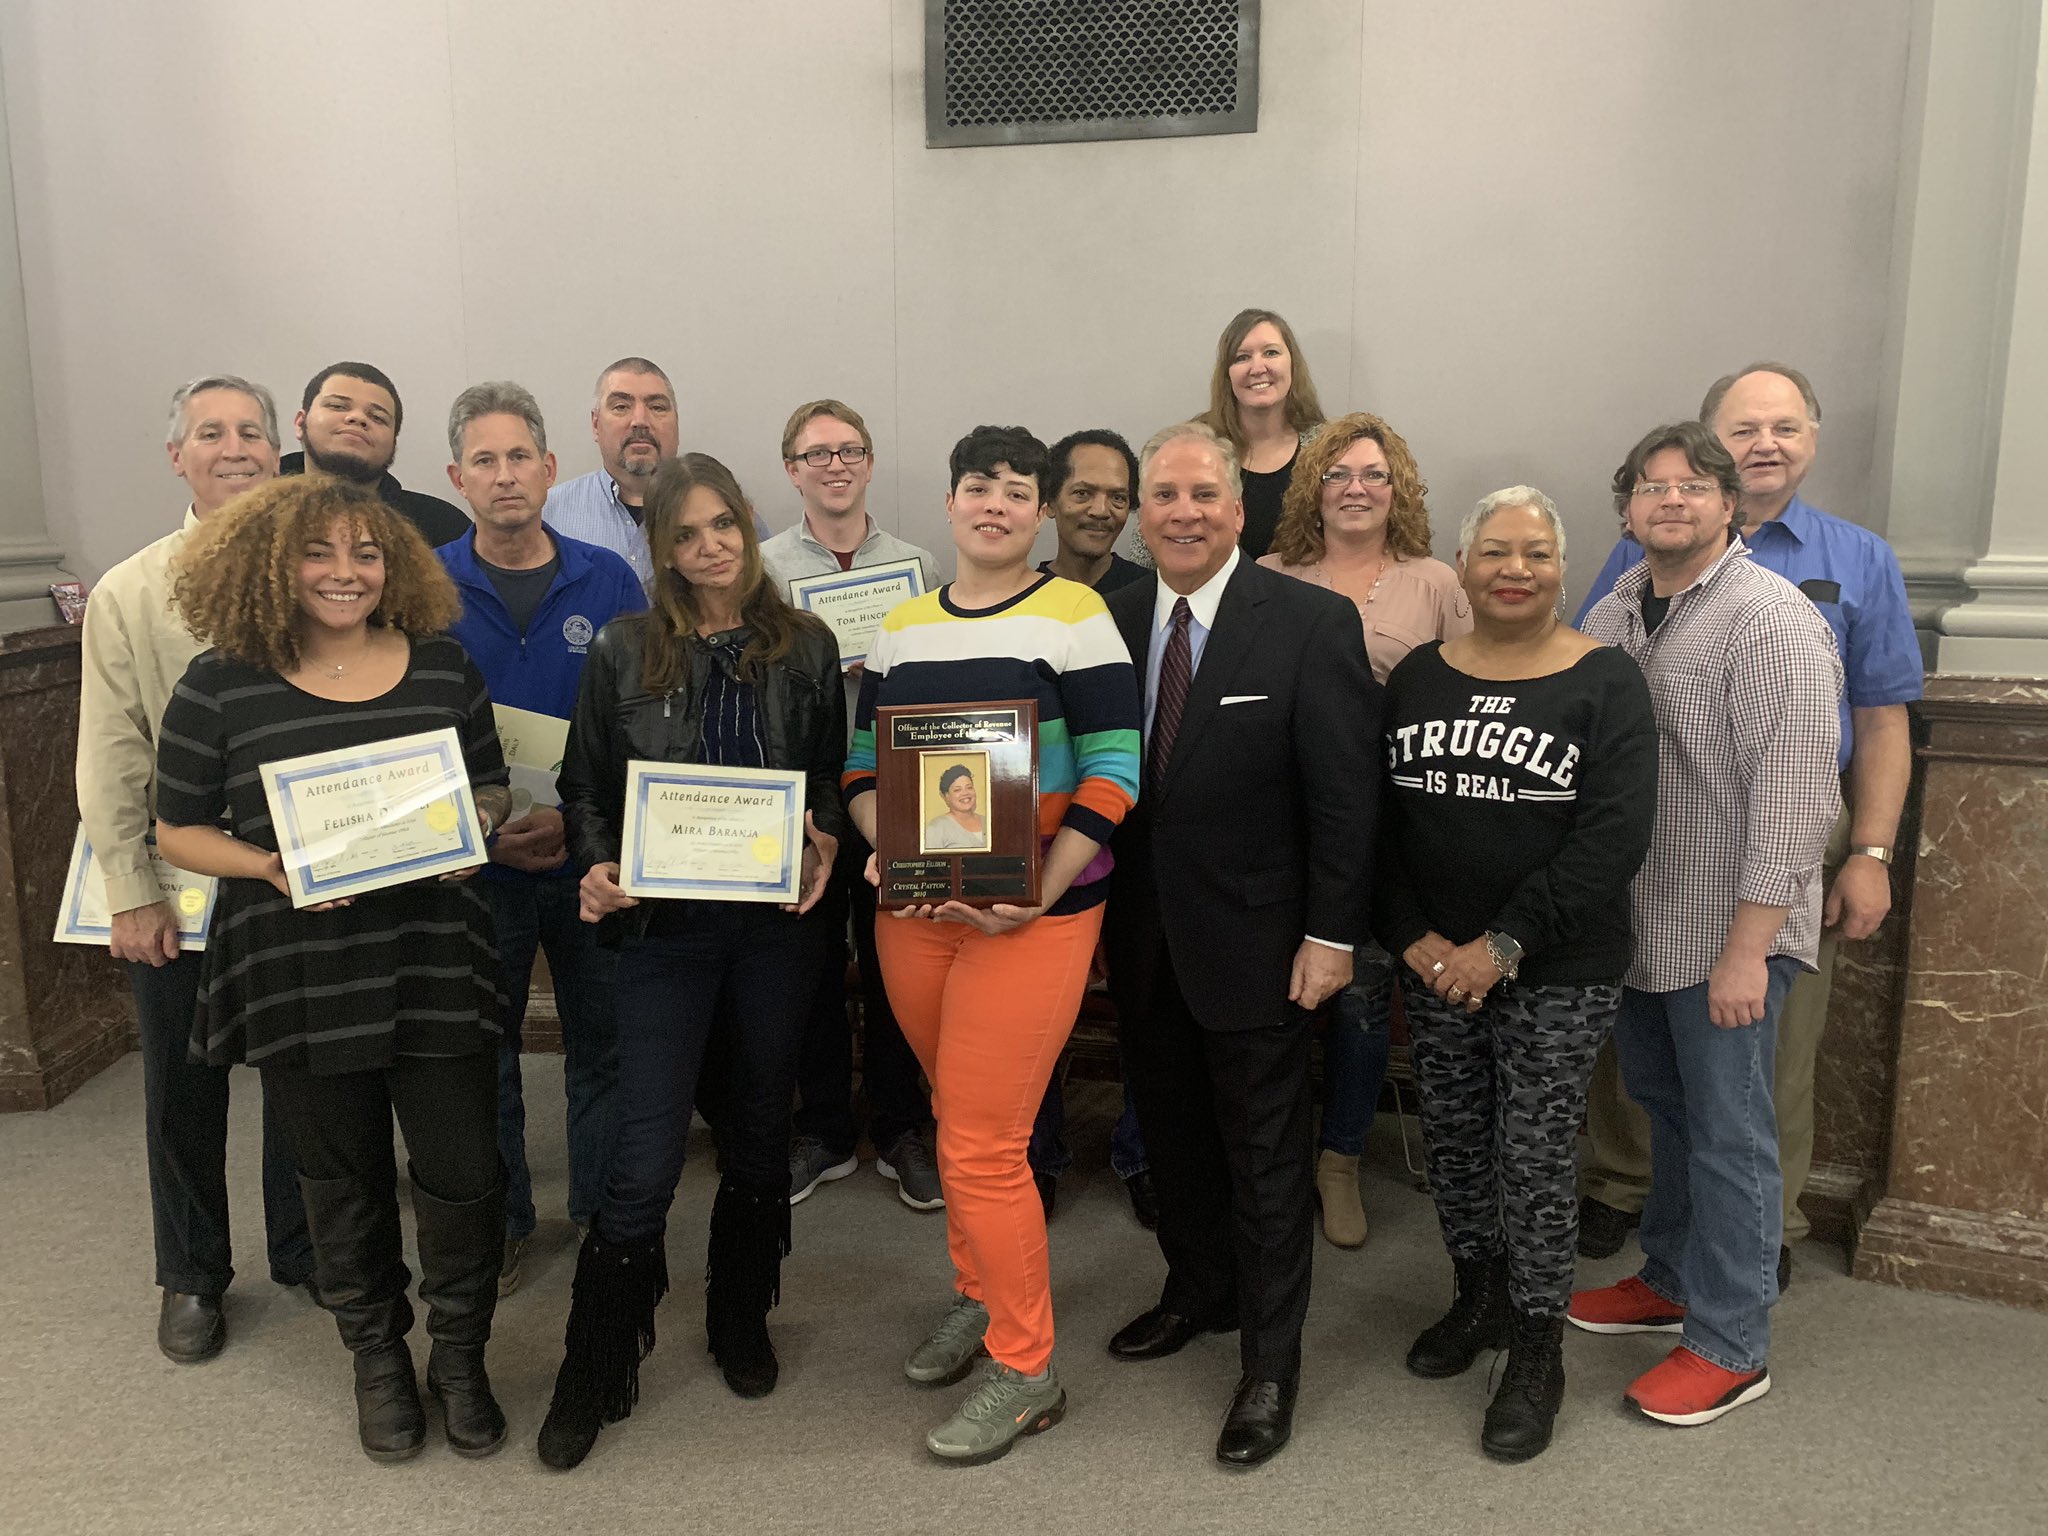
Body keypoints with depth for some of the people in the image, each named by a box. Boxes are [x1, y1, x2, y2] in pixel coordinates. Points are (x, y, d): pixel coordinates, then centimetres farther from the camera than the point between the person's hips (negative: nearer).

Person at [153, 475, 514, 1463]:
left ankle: (460, 1358, 30)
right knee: (343, 1182, 14)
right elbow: (179, 830, 3)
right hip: (301, 977, -1)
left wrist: (469, 827, -10)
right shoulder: (221, 686, -3)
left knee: (461, 1172, 5)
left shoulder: (442, 668, 3)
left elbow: (492, 789, 13)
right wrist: (272, 866, -16)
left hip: (436, 966, 1)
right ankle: (377, 1356, 38)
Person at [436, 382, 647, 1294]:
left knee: (604, 1041, 11)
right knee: (483, 1048, 13)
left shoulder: (608, 582, -2)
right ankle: (499, 1222, 31)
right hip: (475, 864, 0)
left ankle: (606, 1212, 30)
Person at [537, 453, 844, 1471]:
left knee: (760, 1129, 15)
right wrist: (597, 867, -12)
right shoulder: (623, 651, 1)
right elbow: (584, 785, 5)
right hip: (665, 926, -2)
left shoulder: (806, 646, 4)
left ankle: (740, 1325, 37)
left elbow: (833, 774, 9)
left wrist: (824, 843, -9)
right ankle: (593, 1376, 16)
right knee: (646, 1158, -3)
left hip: (777, 924, 2)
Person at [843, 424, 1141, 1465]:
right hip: (913, 912, 5)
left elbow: (1113, 773, -10)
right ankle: (978, 1296, 39)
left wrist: (1037, 895, -19)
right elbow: (862, 762, 13)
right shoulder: (902, 627, 10)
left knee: (981, 1145, -5)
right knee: (955, 1118, 16)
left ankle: (1026, 1371, 14)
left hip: (1032, 916, -5)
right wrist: (885, 852, -7)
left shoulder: (1073, 615, -5)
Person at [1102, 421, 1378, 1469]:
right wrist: (1102, 911, 3)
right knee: (1172, 1133, 21)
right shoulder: (1111, 619, 2)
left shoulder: (1313, 624, -12)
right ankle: (1198, 1290, 44)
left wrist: (1331, 936, -13)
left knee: (1264, 1156, 8)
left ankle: (1270, 1363, 25)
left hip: (1251, 939, -5)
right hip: (1142, 938, 5)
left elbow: (1345, 794, -12)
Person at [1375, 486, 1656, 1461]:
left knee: (1534, 1153, 1)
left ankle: (1538, 1350, 21)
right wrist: (1412, 937, -8)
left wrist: (1505, 944, -18)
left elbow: (1615, 837, -15)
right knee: (1452, 1138, 13)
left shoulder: (1605, 682, -7)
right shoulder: (1417, 676, 5)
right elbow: (1376, 816, 3)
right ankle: (1479, 1298, 36)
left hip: (1558, 972, -4)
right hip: (1433, 965, 4)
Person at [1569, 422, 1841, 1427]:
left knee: (1726, 1130, 3)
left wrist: (1746, 947, -21)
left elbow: (1794, 797, -20)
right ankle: (1671, 1280, 38)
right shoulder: (1619, 607, 8)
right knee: (1662, 1104, 20)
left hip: (1726, 928, -7)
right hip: (1637, 918, 7)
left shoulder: (1772, 620, -16)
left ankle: (1730, 1346, 18)